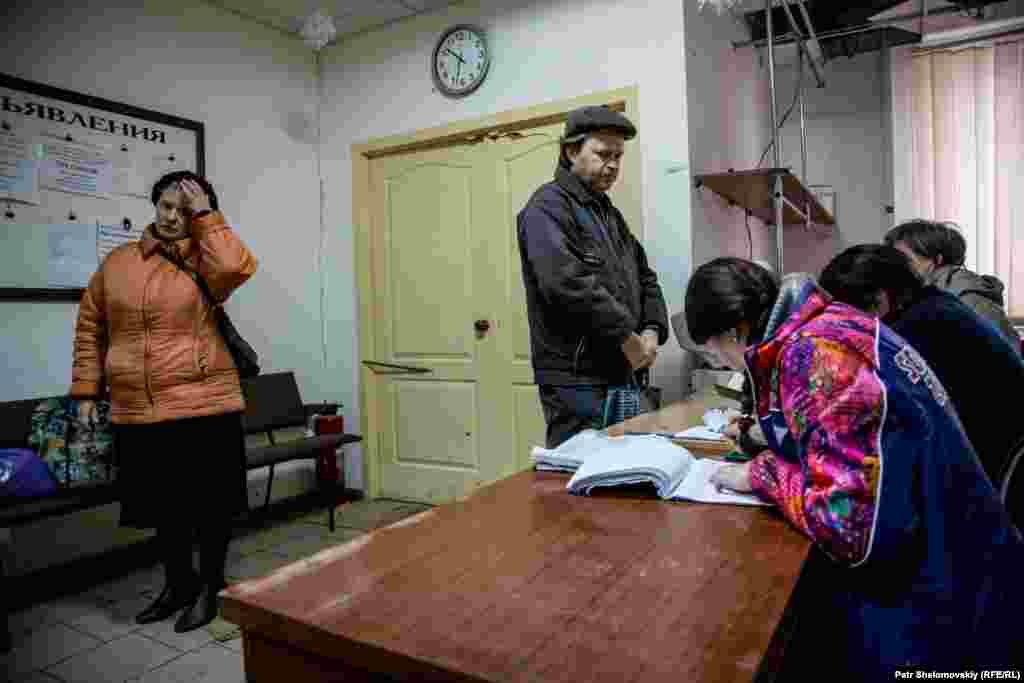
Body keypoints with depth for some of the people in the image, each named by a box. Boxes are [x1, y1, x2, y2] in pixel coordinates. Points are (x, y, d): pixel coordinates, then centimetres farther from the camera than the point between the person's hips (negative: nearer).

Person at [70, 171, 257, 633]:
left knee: (210, 504, 6)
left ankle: (210, 588, 26)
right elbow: (90, 329, 14)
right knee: (162, 506, 17)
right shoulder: (117, 262, 11)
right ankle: (178, 584, 37)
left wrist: (205, 215, -13)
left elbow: (236, 267, -25)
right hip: (137, 414, 4)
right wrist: (87, 391, 9)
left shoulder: (203, 261, 0)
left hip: (203, 408, -4)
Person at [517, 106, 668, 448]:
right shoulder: (549, 206, -8)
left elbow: (645, 278, 21)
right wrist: (628, 338, -16)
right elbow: (568, 284, -23)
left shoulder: (608, 211, 20)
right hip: (576, 379, -8)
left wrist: (653, 330, 2)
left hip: (621, 376, 9)